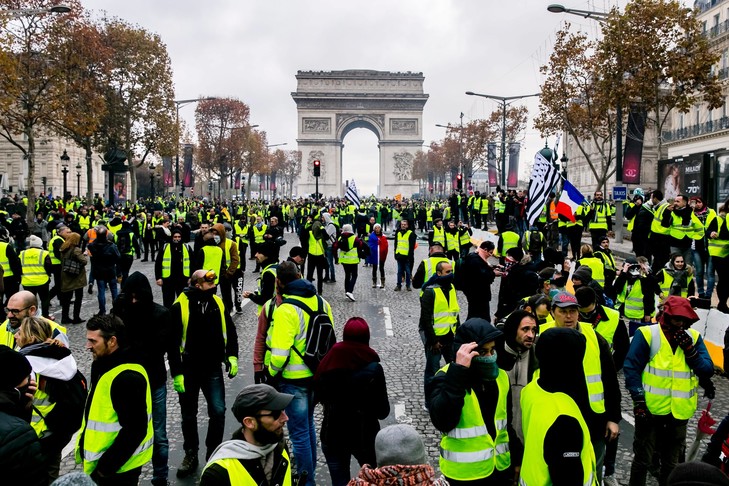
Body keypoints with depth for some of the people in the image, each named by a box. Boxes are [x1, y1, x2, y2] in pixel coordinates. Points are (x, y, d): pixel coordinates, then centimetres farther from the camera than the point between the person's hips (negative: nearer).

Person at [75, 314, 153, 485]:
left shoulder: (127, 378, -25)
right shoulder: (105, 366, 6)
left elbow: (135, 430, -26)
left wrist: (106, 466, -20)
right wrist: (83, 447, 11)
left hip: (117, 468, -9)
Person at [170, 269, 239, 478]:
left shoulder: (218, 303, 0)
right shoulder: (180, 306, -13)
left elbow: (230, 331, 11)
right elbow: (173, 342, -10)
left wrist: (232, 356, 0)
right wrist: (176, 373, -11)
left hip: (213, 369, 2)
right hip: (188, 370, -2)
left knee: (218, 411, -3)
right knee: (189, 415, 12)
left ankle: (213, 452, 18)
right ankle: (191, 455, 31)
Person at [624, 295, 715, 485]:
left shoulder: (694, 337, 2)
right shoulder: (647, 334, -11)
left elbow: (707, 372, -3)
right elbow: (631, 368, -11)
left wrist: (690, 350, -17)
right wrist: (639, 401, -14)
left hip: (680, 412, 4)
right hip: (650, 410, -4)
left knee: (671, 462, 20)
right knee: (642, 460, 10)